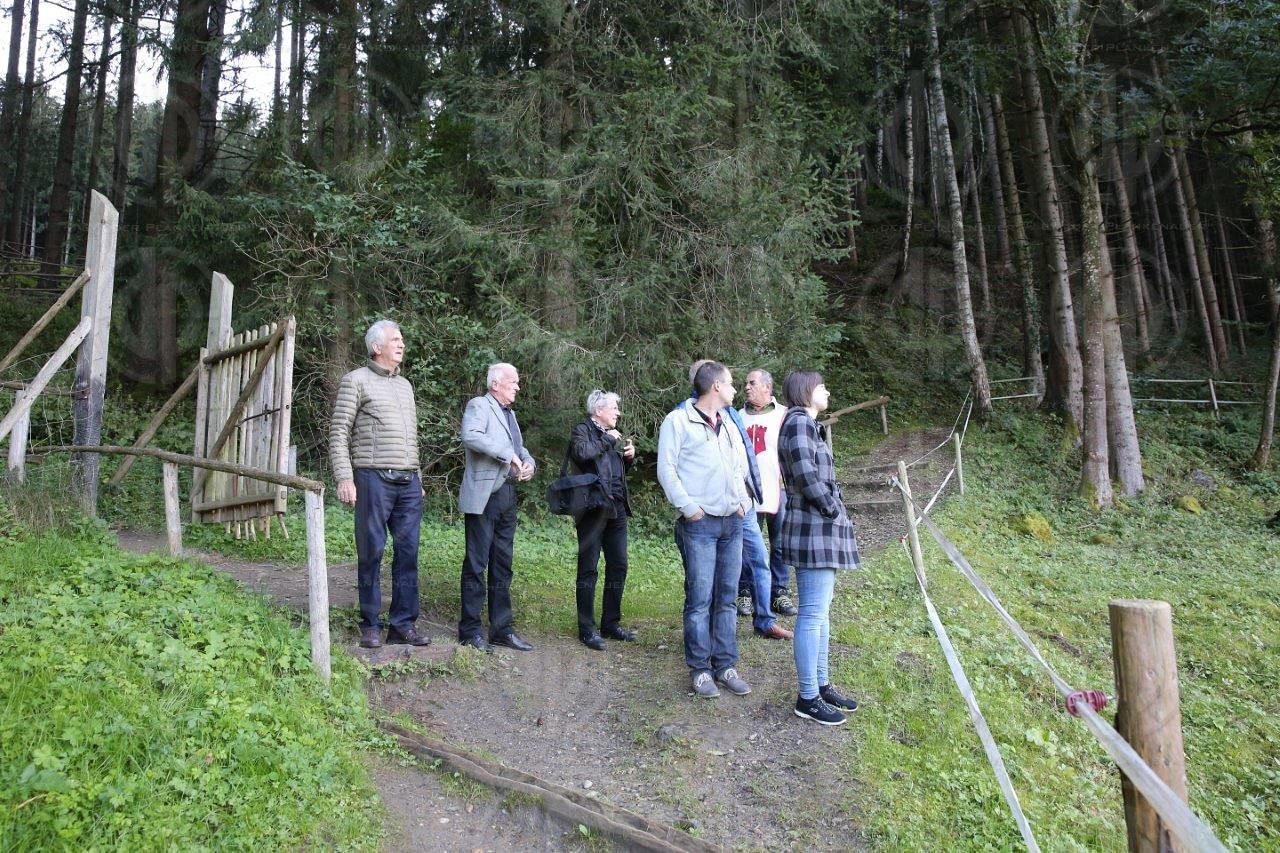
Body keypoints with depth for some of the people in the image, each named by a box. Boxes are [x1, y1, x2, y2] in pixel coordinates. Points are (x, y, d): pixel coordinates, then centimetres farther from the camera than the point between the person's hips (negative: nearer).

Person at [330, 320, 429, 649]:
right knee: (371, 553, 1)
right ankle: (370, 625, 13)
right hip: (374, 479, -5)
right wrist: (344, 479, -13)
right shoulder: (356, 380, 1)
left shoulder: (405, 385, 19)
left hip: (409, 483, 6)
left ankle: (402, 624, 11)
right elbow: (338, 433, -4)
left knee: (408, 554, 4)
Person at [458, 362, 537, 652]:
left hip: (507, 495, 8)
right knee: (476, 563, -2)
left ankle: (502, 629, 18)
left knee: (502, 564, 11)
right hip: (484, 496, -8)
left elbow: (520, 448, 25)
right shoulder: (479, 405, -4)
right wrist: (508, 454, -21)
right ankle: (470, 630, 7)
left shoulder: (509, 413, 22)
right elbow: (471, 436, -23)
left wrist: (528, 462, 3)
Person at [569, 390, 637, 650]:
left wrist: (629, 456, 10)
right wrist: (607, 439, -15)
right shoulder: (583, 430, -4)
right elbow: (580, 452, -28)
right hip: (593, 509, -8)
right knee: (588, 570, 1)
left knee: (618, 566, 10)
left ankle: (611, 623, 22)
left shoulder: (611, 434, 18)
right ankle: (587, 629, 8)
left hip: (616, 509, 8)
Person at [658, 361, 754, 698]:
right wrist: (688, 507, -13)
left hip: (733, 522, 7)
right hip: (700, 523, -6)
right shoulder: (679, 421, -5)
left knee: (726, 598, 10)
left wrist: (743, 501, 11)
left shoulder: (729, 424, 17)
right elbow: (666, 470, -9)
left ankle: (725, 665, 19)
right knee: (700, 599, -3)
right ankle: (700, 668, 9)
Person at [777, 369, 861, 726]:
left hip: (820, 529, 11)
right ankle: (808, 698, 5)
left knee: (820, 612, 16)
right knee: (813, 614, -4)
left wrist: (836, 511, 11)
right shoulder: (798, 422, -14)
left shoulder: (806, 424, 18)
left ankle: (821, 685, 26)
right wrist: (835, 511, -12)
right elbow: (807, 475, -22)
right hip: (814, 529, -11)